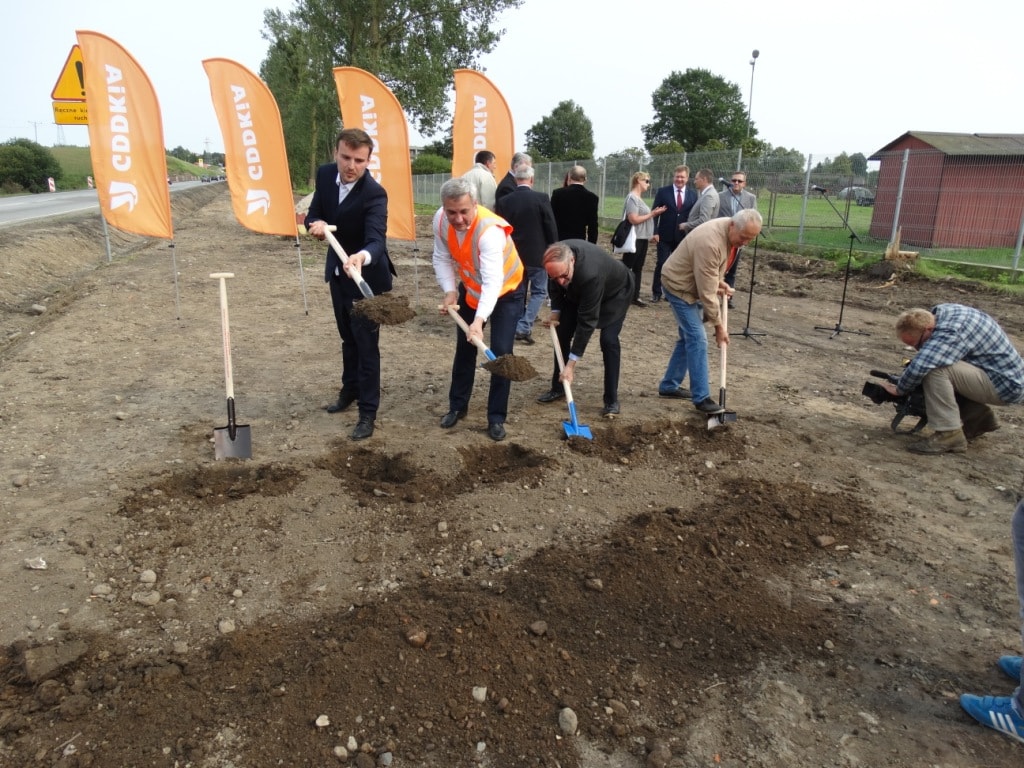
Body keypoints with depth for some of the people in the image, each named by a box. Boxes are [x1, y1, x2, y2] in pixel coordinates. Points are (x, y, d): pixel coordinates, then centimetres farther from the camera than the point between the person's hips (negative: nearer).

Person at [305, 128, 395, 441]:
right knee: (348, 337, 22)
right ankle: (350, 390, 41)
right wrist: (316, 223, -24)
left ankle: (368, 412, 8)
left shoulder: (374, 194, -27)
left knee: (366, 344, -2)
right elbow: (313, 213, 1)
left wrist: (363, 257, -62)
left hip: (367, 276, -7)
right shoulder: (325, 174, -8)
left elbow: (377, 239, -40)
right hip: (337, 270, 7)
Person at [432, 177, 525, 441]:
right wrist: (450, 290, -22)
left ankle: (496, 417, 3)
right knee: (464, 347, 12)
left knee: (500, 352, -10)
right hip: (469, 289, 5)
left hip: (505, 291, -5)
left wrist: (479, 320, -58)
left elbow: (493, 281, -47)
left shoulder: (490, 229, -38)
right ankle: (457, 406, 28)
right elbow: (442, 258, -7)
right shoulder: (440, 220, -20)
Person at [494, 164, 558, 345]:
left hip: (513, 255, 3)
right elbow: (551, 228, -8)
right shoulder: (541, 198, -11)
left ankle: (519, 327, 22)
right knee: (539, 292, 7)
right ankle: (524, 326, -7)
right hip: (537, 254, -3)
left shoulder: (504, 201, -3)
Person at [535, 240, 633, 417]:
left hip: (615, 292, -6)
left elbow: (587, 321, -42)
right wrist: (555, 312, -11)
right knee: (562, 332, 0)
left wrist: (571, 364, -40)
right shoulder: (557, 258, -28)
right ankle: (558, 387, 15)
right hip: (578, 291, 6)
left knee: (608, 340, -20)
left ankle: (611, 400, -9)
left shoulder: (591, 274, -46)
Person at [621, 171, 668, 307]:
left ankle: (635, 296, 16)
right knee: (625, 268, -3)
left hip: (643, 239, 9)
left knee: (638, 269, 11)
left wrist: (654, 213, 6)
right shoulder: (632, 197, -13)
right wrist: (652, 214, -13)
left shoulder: (639, 198, 14)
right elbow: (634, 219, -21)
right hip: (635, 239, -9)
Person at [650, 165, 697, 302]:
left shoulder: (693, 194, 4)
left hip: (683, 236, 2)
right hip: (665, 235, -2)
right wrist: (655, 232, -10)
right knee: (661, 264, -1)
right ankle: (656, 292, 11)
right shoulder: (663, 192, -1)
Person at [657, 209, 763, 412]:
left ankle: (669, 385, 25)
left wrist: (719, 281, -4)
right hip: (679, 286, -9)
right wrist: (718, 324, -23)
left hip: (693, 285, 9)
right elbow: (707, 292, -30)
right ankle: (701, 397, -8)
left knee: (689, 337, 14)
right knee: (697, 339, -13)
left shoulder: (730, 231, -5)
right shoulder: (710, 243, -34)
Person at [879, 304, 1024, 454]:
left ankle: (949, 434, -18)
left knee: (935, 369, -28)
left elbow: (919, 366, -41)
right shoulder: (938, 312, -2)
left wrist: (899, 389, -22)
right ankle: (980, 418, 21)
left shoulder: (950, 333, -30)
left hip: (1006, 385, -10)